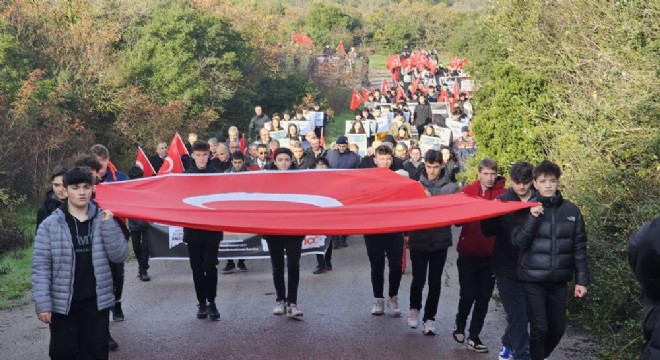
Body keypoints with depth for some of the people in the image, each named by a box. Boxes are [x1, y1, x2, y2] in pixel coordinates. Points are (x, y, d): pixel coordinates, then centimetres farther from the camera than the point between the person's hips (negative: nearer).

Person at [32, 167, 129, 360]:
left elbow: (120, 255, -4)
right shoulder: (50, 224, -6)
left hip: (97, 301, 2)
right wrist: (42, 303, -12)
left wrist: (108, 224, -14)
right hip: (62, 303, -2)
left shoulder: (103, 219, 2)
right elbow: (41, 267, -6)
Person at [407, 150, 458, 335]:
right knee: (418, 279, -2)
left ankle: (429, 317, 19)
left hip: (440, 241, 1)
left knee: (435, 281, 5)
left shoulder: (451, 187, -1)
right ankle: (414, 308, 26)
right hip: (418, 240, 0)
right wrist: (407, 233, -4)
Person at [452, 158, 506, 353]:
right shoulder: (468, 190, 0)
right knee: (468, 294, -1)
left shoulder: (503, 193, -3)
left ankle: (473, 337, 17)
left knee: (484, 297, 6)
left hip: (490, 254, 1)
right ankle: (459, 326, 26)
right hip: (468, 253, -1)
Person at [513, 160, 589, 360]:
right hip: (533, 278, -3)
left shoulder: (571, 210, 1)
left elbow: (579, 248, 5)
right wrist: (532, 218, -22)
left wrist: (581, 280, 2)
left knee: (558, 327, 11)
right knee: (539, 327, -5)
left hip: (558, 280, 3)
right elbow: (519, 242, -11)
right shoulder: (529, 209, -4)